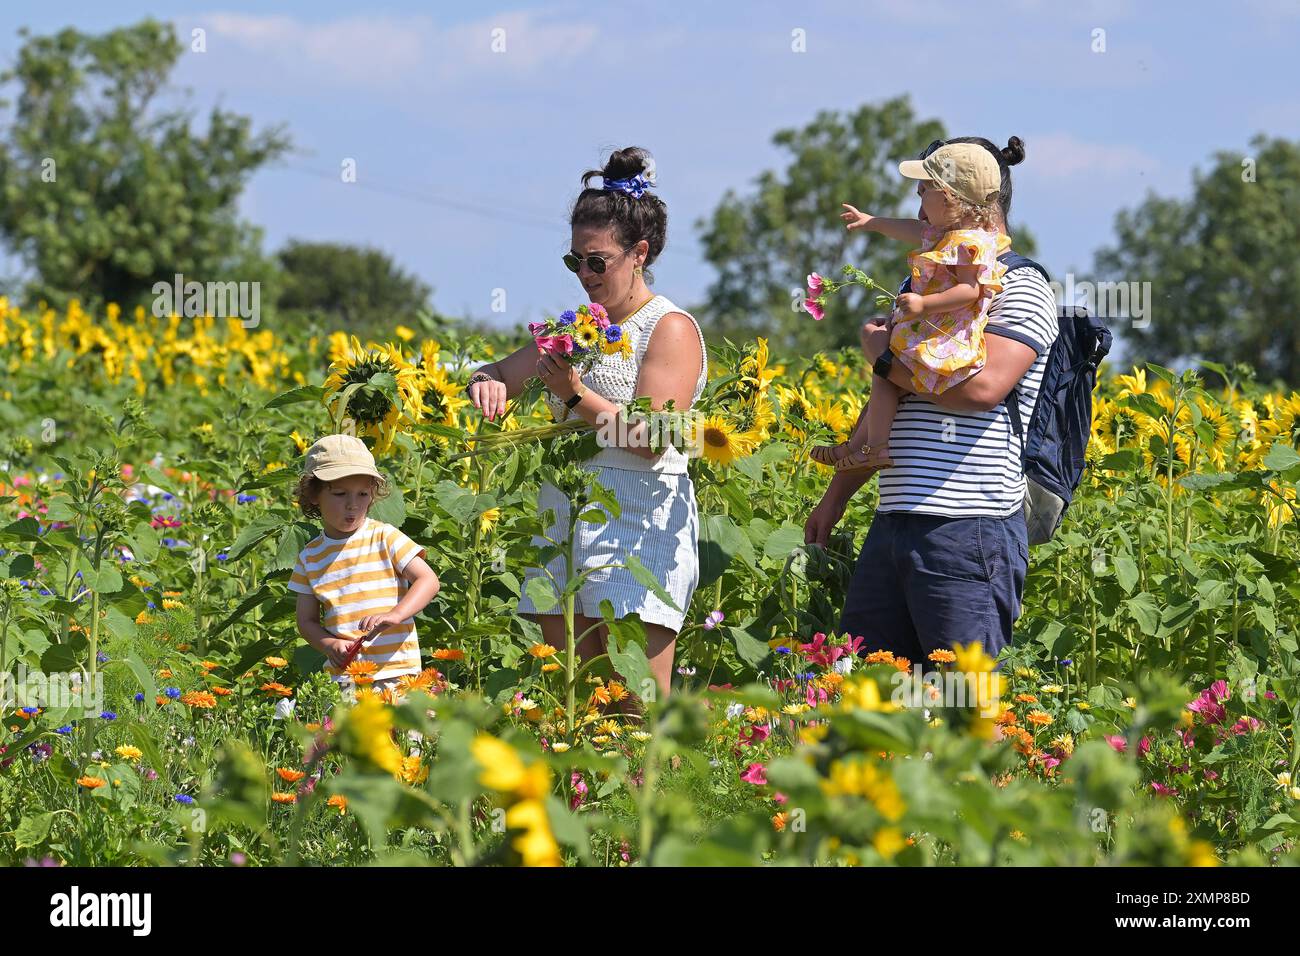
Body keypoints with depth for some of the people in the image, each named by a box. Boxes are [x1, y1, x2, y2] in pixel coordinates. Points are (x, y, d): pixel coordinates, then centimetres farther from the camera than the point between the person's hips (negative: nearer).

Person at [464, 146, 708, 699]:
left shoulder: (670, 329, -4)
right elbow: (504, 373, 21)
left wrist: (575, 396, -19)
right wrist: (486, 384, -3)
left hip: (639, 525, -7)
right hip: (563, 521, 7)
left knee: (640, 702, -11)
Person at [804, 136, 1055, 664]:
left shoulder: (1021, 291, -4)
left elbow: (982, 385, -21)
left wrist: (885, 358, -7)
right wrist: (836, 495, 25)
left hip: (970, 533, -8)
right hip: (893, 526, 8)